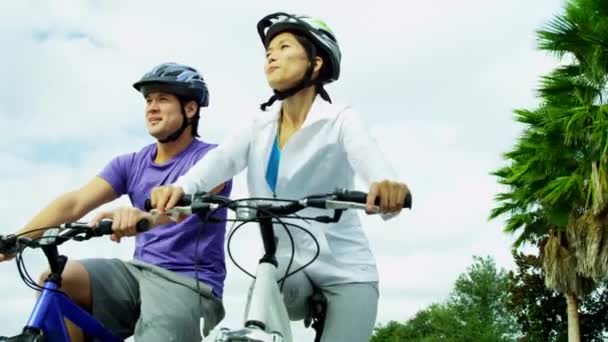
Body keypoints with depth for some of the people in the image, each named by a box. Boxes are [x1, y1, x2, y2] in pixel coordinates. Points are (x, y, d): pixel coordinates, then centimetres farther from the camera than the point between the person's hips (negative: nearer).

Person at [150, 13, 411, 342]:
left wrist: (386, 185, -52)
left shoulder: (340, 120, -6)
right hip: (287, 269, 2)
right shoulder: (258, 129, 6)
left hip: (346, 272, -2)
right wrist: (179, 187, -36)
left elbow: (369, 157, -27)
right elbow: (220, 159, -14)